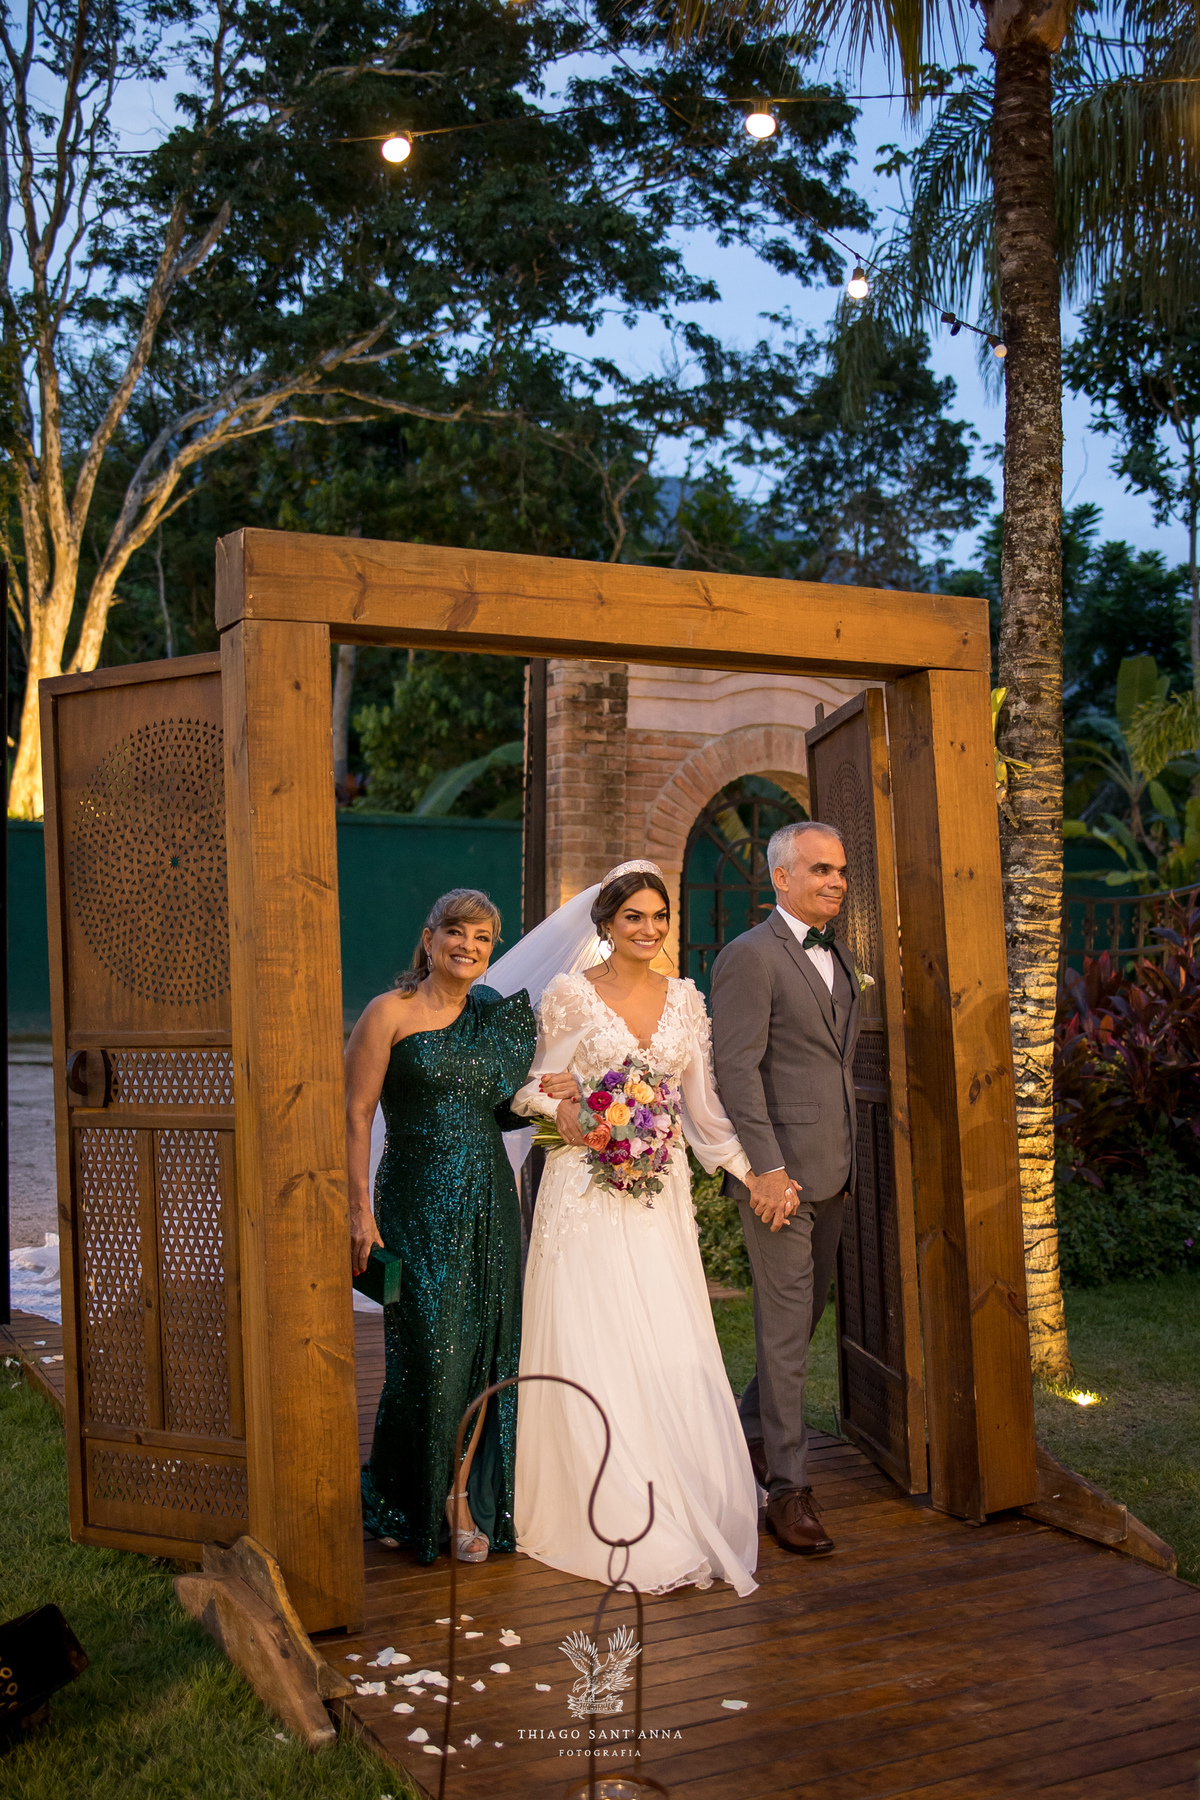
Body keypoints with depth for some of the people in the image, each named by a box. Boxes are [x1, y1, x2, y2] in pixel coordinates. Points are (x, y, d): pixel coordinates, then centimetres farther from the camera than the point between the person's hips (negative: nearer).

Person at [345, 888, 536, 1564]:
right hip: (418, 1202, -5)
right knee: (428, 1351, -2)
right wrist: (361, 1210, -12)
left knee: (483, 1351, 6)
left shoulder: (499, 1019, 12)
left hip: (491, 1199, 5)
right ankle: (406, 1502, 19)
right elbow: (356, 1115, -7)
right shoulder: (391, 1014, -3)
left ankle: (462, 1497, 20)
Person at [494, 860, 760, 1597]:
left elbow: (702, 1102, 9)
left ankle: (682, 1520, 15)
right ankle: (612, 1522, 10)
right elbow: (540, 1087, 3)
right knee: (592, 1350, -2)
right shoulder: (570, 994, -2)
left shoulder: (685, 998, 9)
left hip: (660, 1194, 3)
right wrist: (564, 1113, -16)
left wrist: (750, 1169, 2)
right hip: (587, 1193, -3)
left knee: (675, 1353, 1)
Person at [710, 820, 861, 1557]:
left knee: (808, 1310, 16)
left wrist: (848, 1160, 17)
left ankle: (753, 1432, 35)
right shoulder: (750, 956, -11)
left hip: (832, 1170, 8)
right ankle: (789, 1487, 6)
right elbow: (737, 1070, -16)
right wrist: (769, 1169, -20)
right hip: (781, 1171, -8)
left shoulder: (842, 958, 15)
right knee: (786, 1326, -2)